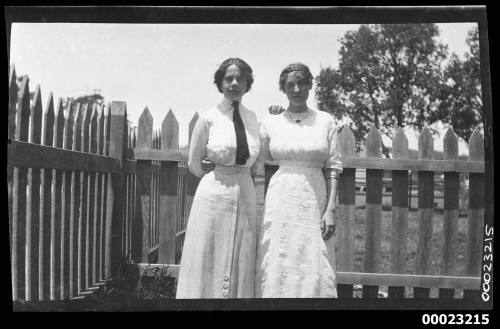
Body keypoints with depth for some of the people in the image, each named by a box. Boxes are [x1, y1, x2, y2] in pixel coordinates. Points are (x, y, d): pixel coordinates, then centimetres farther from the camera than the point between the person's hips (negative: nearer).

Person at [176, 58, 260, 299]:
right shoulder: (208, 119, -2)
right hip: (214, 197, -3)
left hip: (246, 197, 4)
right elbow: (194, 165, 3)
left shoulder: (253, 118, 7)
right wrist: (220, 178, 8)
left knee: (241, 268, 7)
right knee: (209, 268, 2)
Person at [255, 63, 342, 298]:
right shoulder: (270, 123, 6)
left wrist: (330, 209, -4)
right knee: (276, 266, 2)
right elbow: (254, 164, 8)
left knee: (313, 267, 1)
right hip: (280, 199, 0)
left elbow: (333, 167, 3)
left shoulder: (325, 121, 5)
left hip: (313, 200, 0)